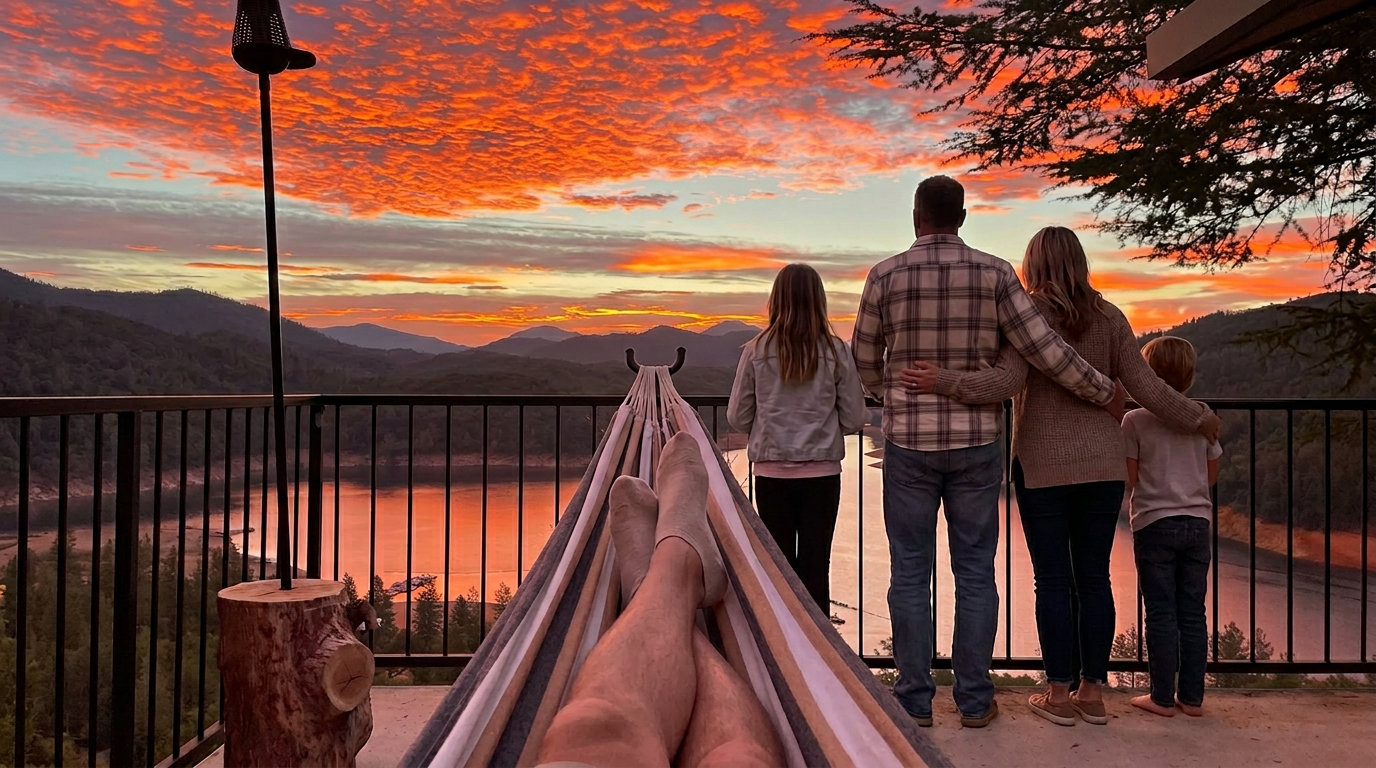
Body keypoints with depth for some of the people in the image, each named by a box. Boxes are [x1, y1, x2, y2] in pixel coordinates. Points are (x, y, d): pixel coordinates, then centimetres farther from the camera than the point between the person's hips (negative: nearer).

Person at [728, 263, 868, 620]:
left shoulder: (756, 351, -6)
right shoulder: (836, 352, -6)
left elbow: (738, 418, -1)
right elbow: (854, 419, -2)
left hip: (771, 471, 1)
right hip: (822, 471, 0)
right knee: (815, 564, 8)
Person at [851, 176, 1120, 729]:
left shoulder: (886, 276, -3)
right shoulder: (994, 273, -3)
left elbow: (864, 359, 7)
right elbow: (1045, 350, -4)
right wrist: (1106, 392, 10)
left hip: (908, 444, -1)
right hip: (977, 442, 1)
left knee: (911, 573, 7)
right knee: (975, 573, 10)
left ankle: (914, 700, 14)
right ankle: (974, 700, 17)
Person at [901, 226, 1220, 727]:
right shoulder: (1108, 318, 4)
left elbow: (1006, 382, -21)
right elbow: (1146, 388, 3)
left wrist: (943, 382, -23)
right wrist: (1198, 419, 16)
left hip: (1042, 467, -3)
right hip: (1102, 467, 4)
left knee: (1053, 581, 4)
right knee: (1094, 578, 10)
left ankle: (1059, 694, 11)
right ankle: (1093, 692, 18)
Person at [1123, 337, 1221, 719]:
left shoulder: (1135, 421, -8)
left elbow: (1130, 478, -6)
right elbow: (1212, 475, 11)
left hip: (1154, 524, -3)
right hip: (1197, 522, 4)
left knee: (1161, 614, 2)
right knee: (1193, 613, 9)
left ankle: (1162, 698, 7)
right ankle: (1192, 697, 15)